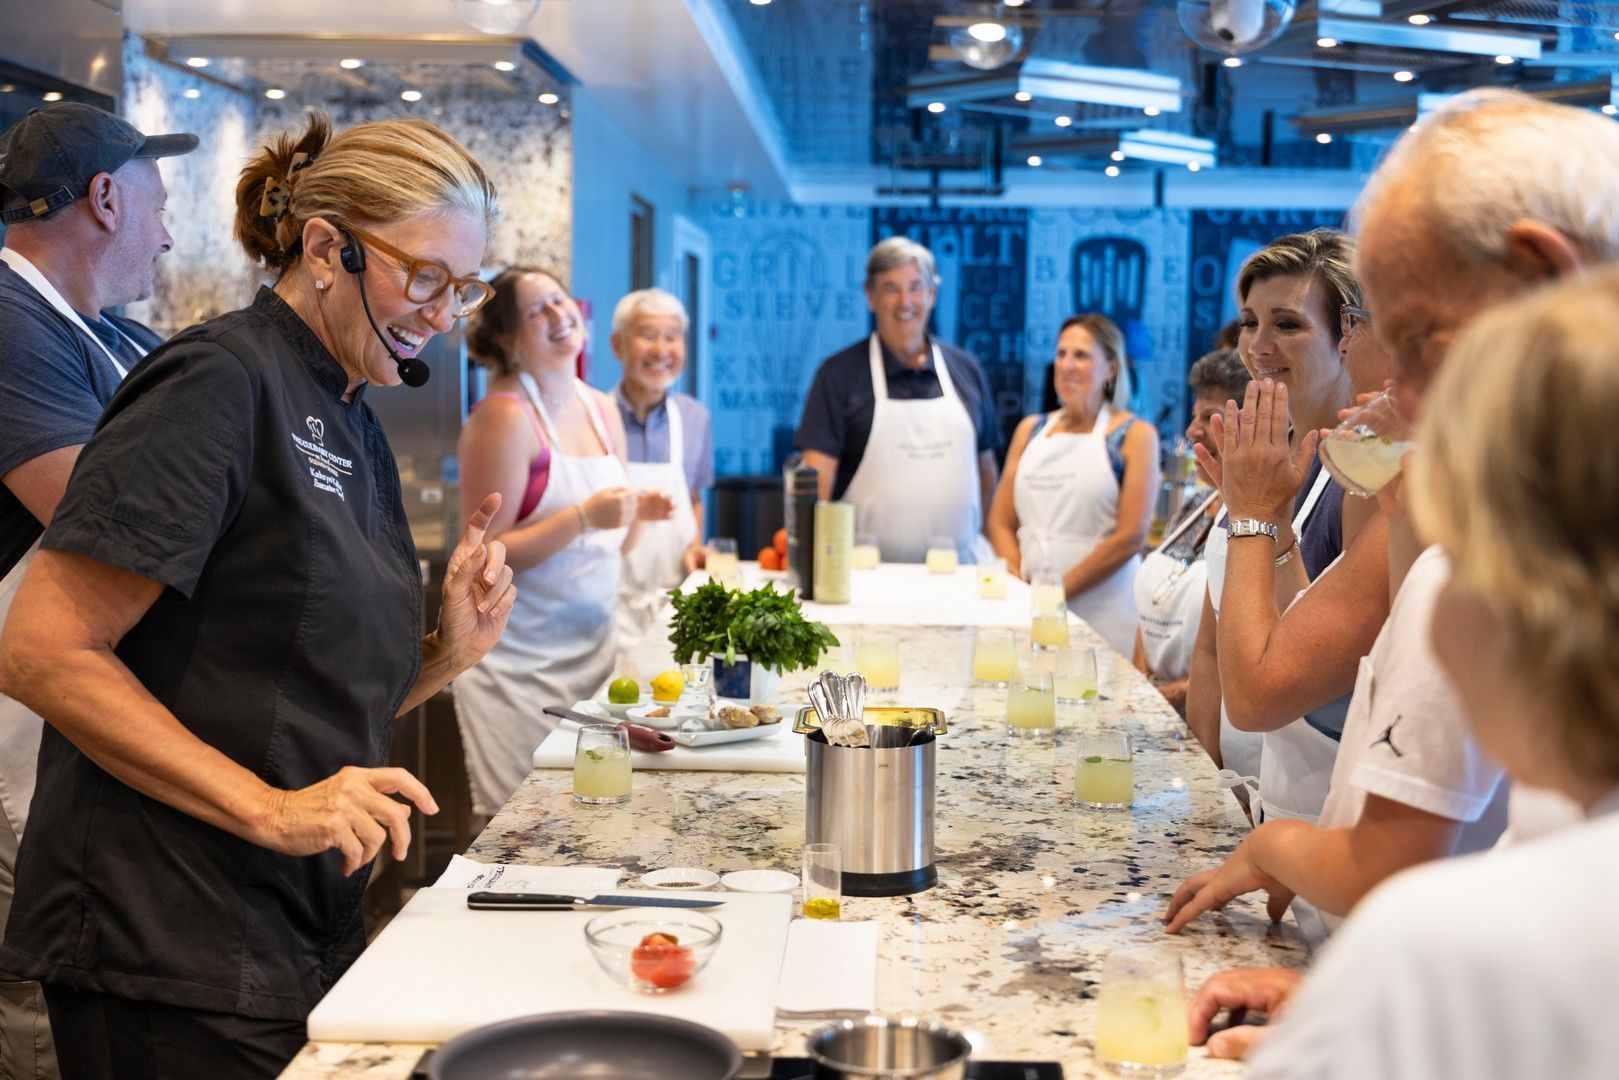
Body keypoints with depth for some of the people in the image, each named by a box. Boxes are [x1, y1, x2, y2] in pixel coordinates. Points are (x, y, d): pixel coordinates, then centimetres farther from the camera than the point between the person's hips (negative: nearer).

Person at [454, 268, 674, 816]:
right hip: (519, 661, -6)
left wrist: (637, 514, -2)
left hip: (593, 645, 7)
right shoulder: (504, 416, -12)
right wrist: (585, 517, -23)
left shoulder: (602, 410, 10)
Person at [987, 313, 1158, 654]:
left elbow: (1130, 537, -9)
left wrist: (1058, 590, -12)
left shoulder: (1134, 435, -1)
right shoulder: (1031, 430, 13)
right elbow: (1000, 522, 11)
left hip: (1100, 613, -4)